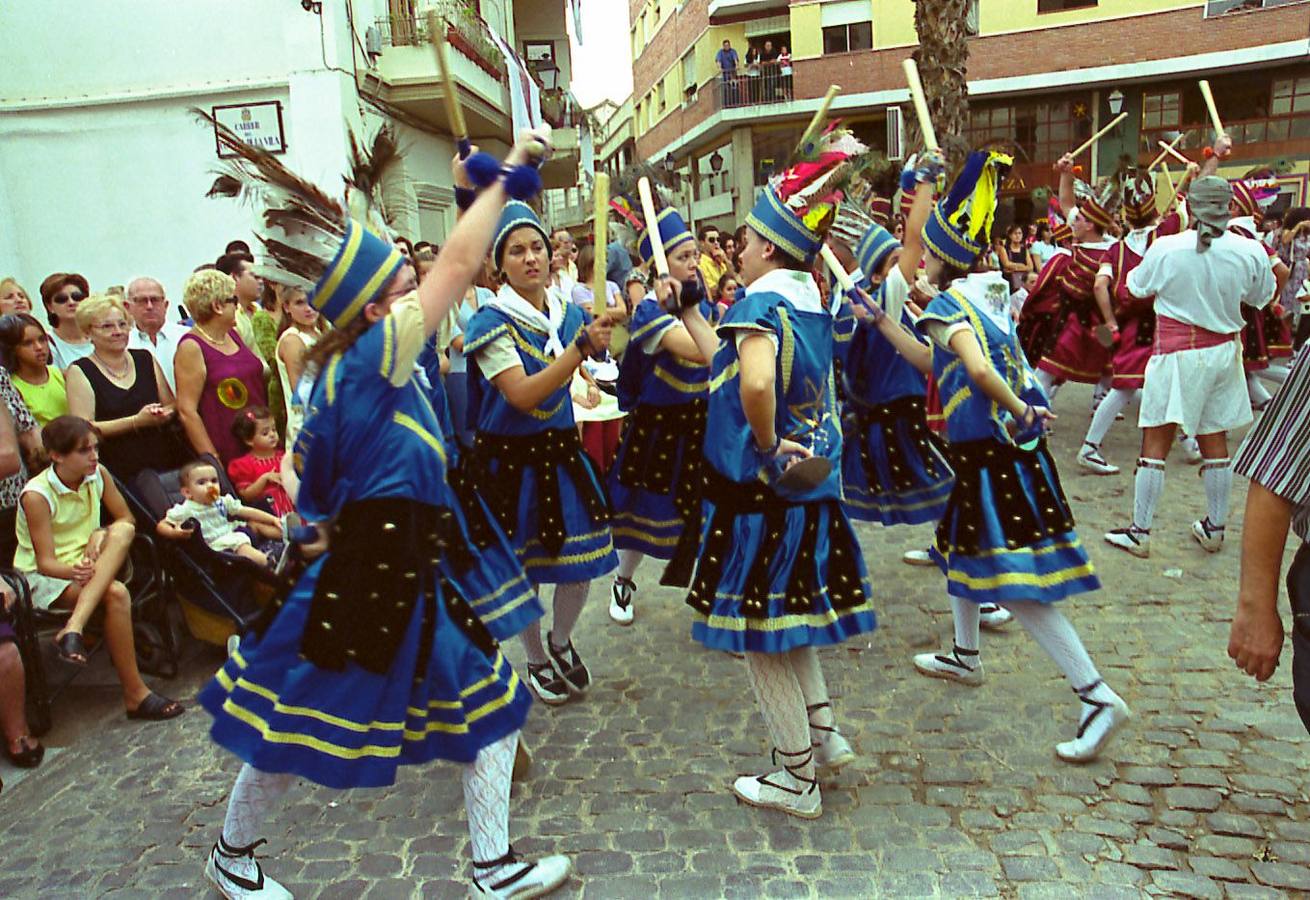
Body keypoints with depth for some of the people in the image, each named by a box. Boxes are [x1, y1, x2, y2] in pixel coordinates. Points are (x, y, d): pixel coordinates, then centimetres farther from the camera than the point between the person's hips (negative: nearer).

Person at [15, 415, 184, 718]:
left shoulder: (98, 474, -3)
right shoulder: (36, 495, -18)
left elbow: (126, 519, 5)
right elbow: (45, 562, -21)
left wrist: (101, 536, -17)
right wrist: (74, 571, -43)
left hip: (88, 563, 5)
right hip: (45, 579, -5)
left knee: (122, 532, -29)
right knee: (117, 594, -33)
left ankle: (73, 628, -37)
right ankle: (135, 695, -26)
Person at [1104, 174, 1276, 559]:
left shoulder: (1165, 249, -13)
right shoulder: (1250, 251, -6)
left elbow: (1137, 287, 4)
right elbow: (1262, 297, 11)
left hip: (1176, 354, -4)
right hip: (1223, 352, 4)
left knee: (1155, 441, 0)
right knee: (1214, 441, 14)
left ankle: (1139, 532, 2)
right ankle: (1215, 528, 26)